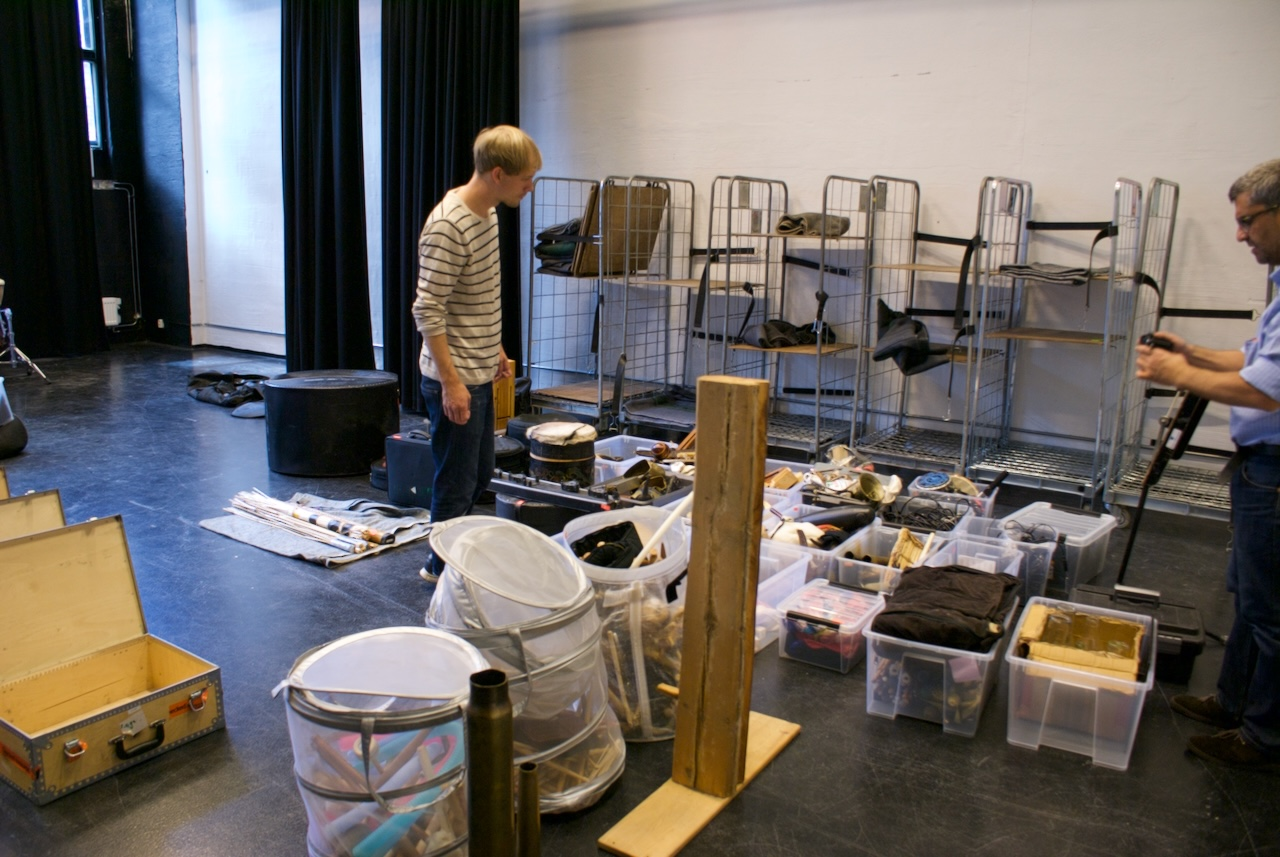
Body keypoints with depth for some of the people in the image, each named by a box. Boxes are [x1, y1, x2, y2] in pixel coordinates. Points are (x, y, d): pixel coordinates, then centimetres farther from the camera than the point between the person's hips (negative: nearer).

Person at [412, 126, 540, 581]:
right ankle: (445, 568, 23)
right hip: (456, 380, -10)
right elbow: (428, 311, -23)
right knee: (457, 482, 5)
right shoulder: (447, 228, -22)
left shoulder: (487, 212, 8)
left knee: (479, 475, 20)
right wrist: (451, 382, -23)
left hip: (480, 373, 10)